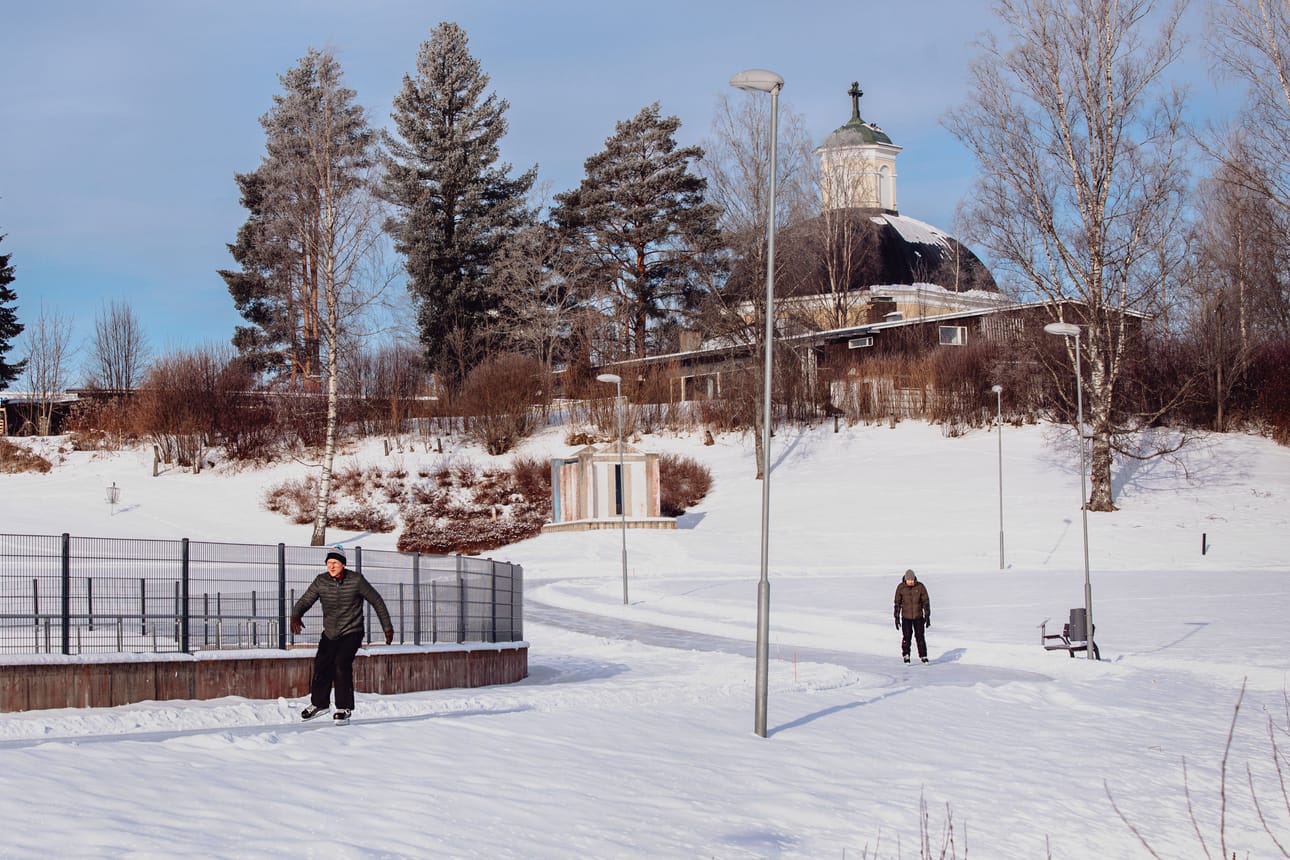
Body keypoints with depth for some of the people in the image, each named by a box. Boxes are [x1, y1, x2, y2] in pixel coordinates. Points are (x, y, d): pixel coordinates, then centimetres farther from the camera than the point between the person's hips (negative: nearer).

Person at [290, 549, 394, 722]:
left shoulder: (356, 580, -12)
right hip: (329, 634, 4)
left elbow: (376, 601, -1)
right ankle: (319, 703, 32)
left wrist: (387, 627, 2)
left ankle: (344, 708, -12)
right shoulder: (321, 581, -5)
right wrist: (296, 616, -30)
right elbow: (305, 601, -6)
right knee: (321, 666, 7)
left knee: (341, 664, -22)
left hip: (351, 632, -4)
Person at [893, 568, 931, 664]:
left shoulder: (920, 586, -9)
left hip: (918, 616, 0)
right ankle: (906, 656, 9)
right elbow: (897, 603, 0)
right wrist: (897, 618, -1)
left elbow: (926, 601, -3)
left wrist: (927, 616, -7)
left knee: (920, 636, -1)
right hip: (906, 617, 0)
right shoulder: (900, 587, -8)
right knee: (906, 636, -7)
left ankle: (923, 656, 11)